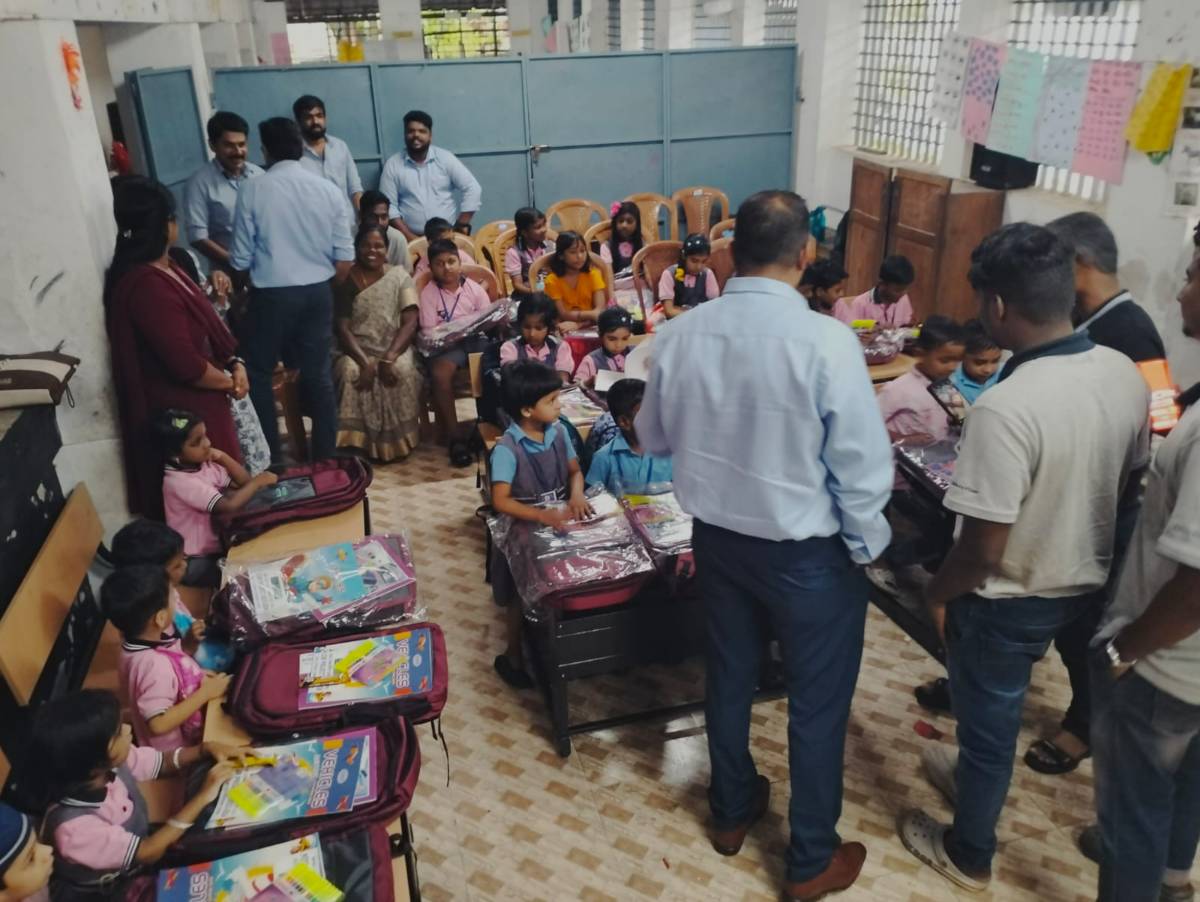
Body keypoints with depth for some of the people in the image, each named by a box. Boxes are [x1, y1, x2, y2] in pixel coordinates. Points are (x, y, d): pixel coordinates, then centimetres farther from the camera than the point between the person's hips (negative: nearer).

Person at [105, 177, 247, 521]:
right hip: (184, 408, -9)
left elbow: (206, 325, 12)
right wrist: (228, 381, -10)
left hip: (201, 399, 10)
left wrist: (236, 363, -2)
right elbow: (186, 364, -27)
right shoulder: (146, 286, -25)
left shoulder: (164, 269, 5)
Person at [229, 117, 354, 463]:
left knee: (258, 373, 12)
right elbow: (344, 257, 0)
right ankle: (324, 455, 18)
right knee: (318, 374, 12)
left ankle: (270, 458, 15)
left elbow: (241, 258, -4)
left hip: (272, 294, -3)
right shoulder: (328, 189, 1)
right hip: (318, 292, 3)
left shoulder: (253, 189, -7)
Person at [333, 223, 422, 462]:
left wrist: (389, 358, -20)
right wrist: (365, 362, -22)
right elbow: (342, 328, -6)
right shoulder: (346, 280, 2)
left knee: (403, 371, -31)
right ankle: (353, 442, -22)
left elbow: (410, 322, -5)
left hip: (393, 348, 0)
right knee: (350, 372, -32)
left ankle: (397, 440, -13)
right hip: (356, 349, 0)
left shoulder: (399, 276, 4)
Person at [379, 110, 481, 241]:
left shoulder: (445, 158, 3)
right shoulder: (392, 164, 4)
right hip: (413, 238, 0)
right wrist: (409, 236, -9)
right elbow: (388, 206, 2)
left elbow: (473, 190, 1)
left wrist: (461, 226, -5)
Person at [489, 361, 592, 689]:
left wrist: (576, 496, -16)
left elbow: (575, 470, 6)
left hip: (559, 521, 5)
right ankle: (513, 658, 28)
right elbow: (500, 501, -25)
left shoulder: (558, 432, -4)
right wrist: (541, 516, -36)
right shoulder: (507, 449, -23)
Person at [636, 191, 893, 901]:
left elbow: (654, 438, 4)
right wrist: (868, 548, -2)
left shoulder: (683, 333, -10)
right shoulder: (826, 341, -24)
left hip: (717, 537, 5)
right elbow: (861, 466, -19)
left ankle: (732, 811, 45)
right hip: (808, 552, -4)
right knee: (818, 703, 14)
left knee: (730, 675, 24)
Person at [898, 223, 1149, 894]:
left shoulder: (1006, 407, -33)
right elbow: (1131, 483, 6)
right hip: (1088, 585, 7)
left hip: (1009, 601, -7)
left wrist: (939, 592, -8)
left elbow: (984, 547, -27)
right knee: (997, 705, 31)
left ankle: (969, 855, 39)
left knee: (989, 719, 16)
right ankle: (975, 774, 57)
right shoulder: (1127, 375, -9)